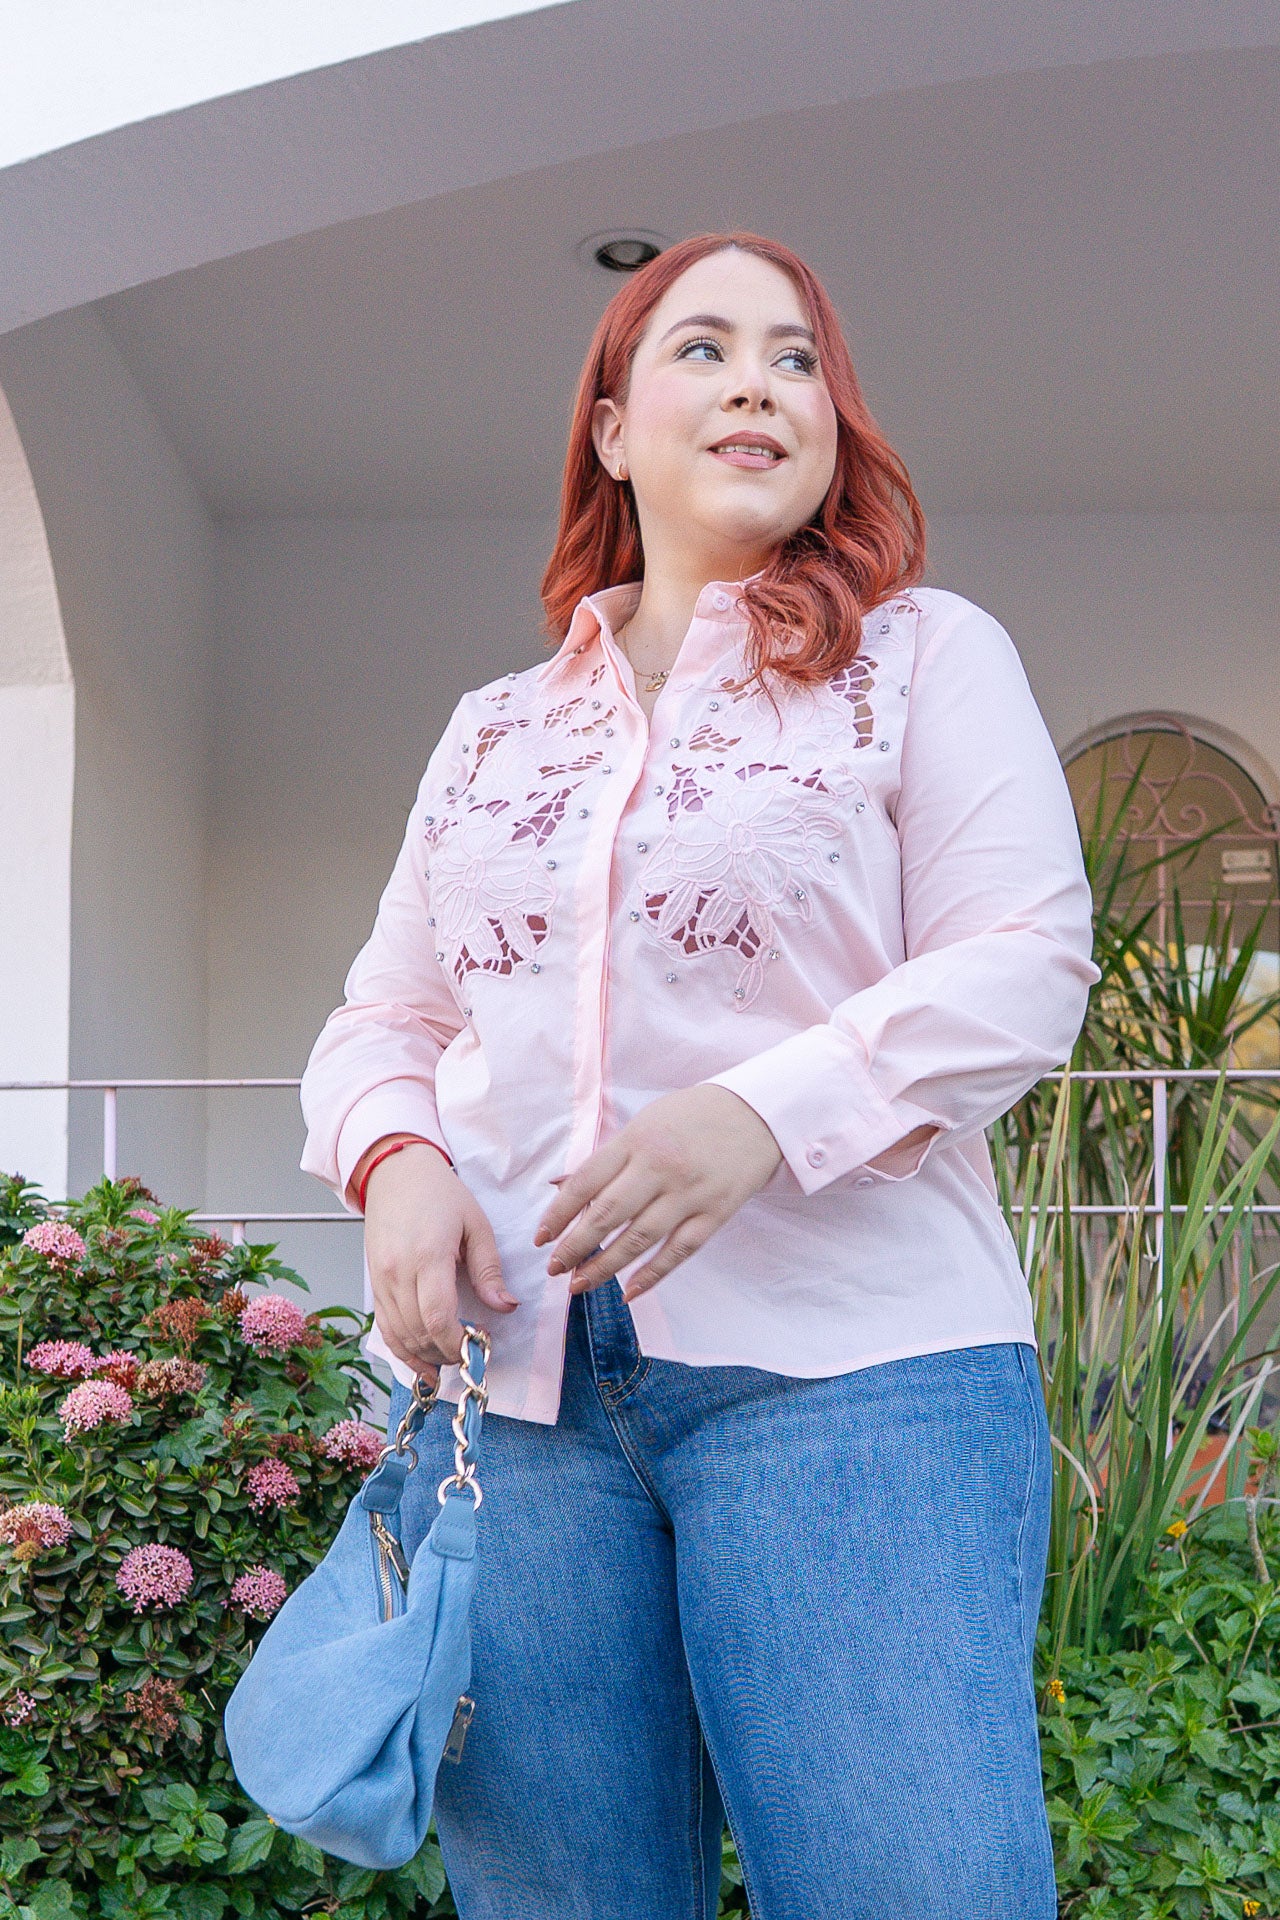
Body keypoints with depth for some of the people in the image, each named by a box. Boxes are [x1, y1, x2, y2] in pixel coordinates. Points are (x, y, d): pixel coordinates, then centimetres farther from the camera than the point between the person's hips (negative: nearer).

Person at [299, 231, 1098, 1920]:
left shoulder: (925, 655, 8)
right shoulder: (493, 730, 20)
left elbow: (1024, 964, -4)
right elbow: (385, 1019, 20)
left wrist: (766, 1114, -19)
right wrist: (396, 1161, -4)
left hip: (849, 1370, -3)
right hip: (511, 1383, 4)